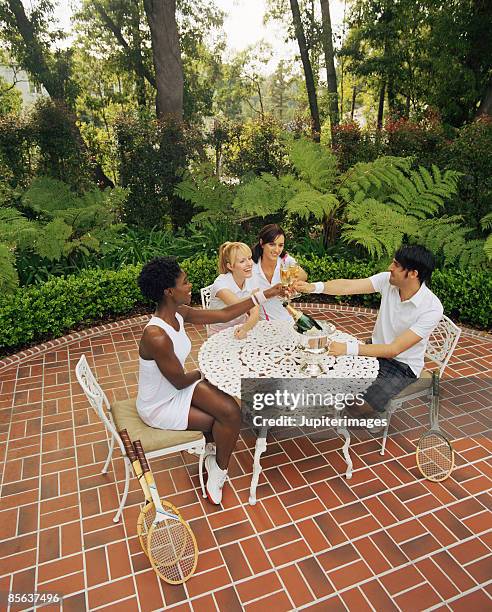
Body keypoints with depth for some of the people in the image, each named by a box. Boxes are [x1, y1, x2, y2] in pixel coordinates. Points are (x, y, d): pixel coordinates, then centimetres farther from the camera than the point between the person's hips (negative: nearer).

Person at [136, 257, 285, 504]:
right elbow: (180, 382, -23)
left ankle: (213, 458, 18)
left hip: (175, 389, 7)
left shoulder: (179, 313, -9)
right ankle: (219, 469, 24)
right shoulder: (157, 337, -35)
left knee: (231, 411, -11)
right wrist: (202, 373, -1)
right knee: (227, 420, -6)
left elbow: (224, 315, -2)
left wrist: (264, 295, -3)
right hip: (159, 406, -7)